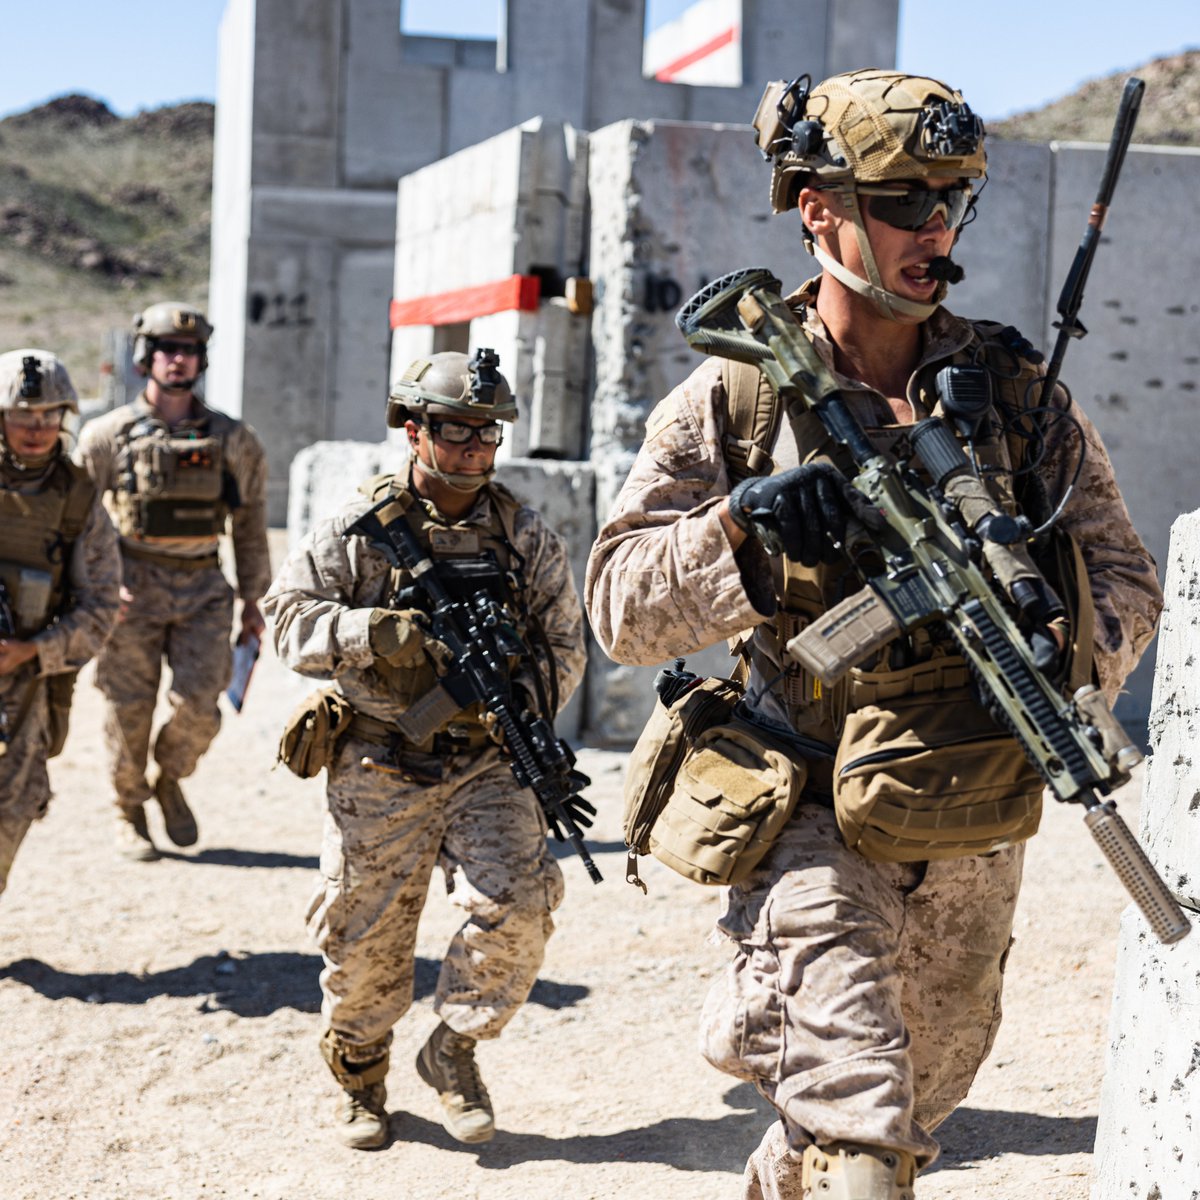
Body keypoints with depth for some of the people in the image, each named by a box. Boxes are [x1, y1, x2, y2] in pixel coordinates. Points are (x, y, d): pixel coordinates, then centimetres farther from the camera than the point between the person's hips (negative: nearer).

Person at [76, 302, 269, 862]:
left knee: (199, 706, -8)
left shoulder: (232, 440, 5)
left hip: (203, 589, 1)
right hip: (133, 590, -1)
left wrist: (252, 600, 12)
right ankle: (129, 813, 23)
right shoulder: (108, 435, 0)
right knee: (129, 710, 3)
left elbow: (249, 523, 12)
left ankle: (169, 781, 22)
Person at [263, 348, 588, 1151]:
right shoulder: (359, 529, -1)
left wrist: (524, 699, -13)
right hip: (380, 769, -1)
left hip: (488, 762, 1)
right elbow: (290, 615, -4)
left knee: (517, 912, -15)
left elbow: (564, 647, 6)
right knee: (364, 940, 5)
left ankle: (454, 1052, 11)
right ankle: (360, 1079, 30)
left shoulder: (529, 538, 4)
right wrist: (371, 633, -22)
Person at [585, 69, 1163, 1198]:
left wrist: (1065, 648, -20)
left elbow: (1123, 573, 3)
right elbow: (620, 603, -10)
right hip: (814, 815, -4)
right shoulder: (733, 396, -6)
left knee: (919, 1095, 22)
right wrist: (742, 524, -29)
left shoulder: (1018, 387, 0)